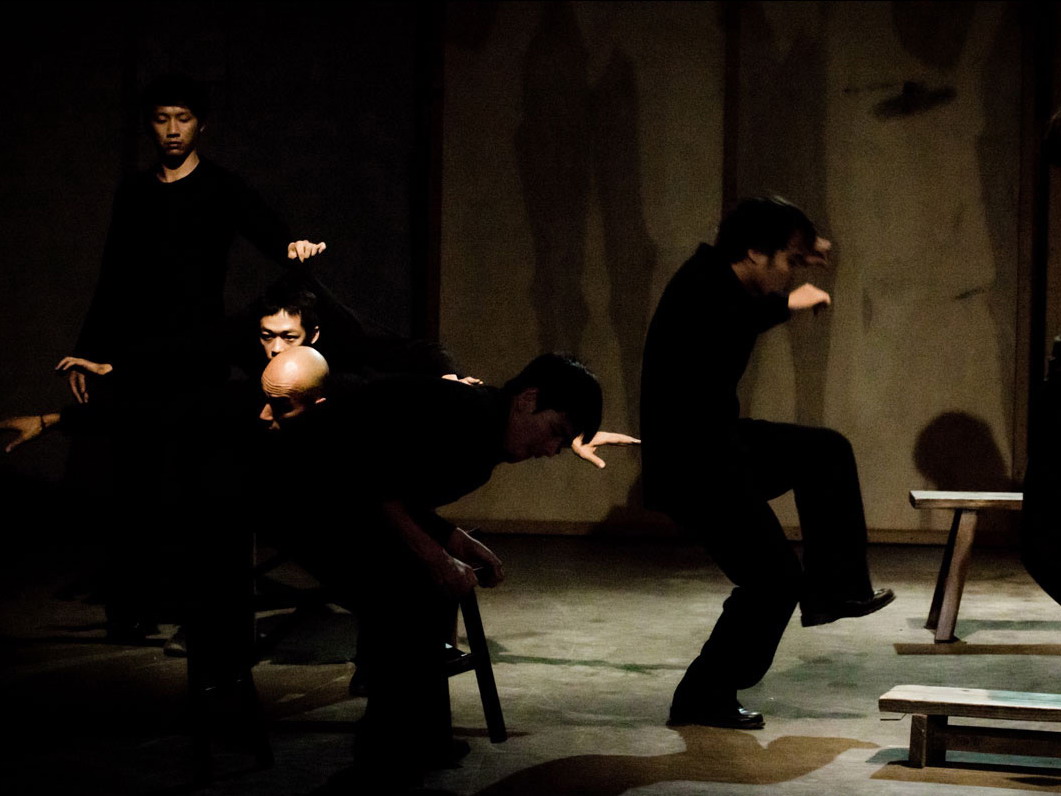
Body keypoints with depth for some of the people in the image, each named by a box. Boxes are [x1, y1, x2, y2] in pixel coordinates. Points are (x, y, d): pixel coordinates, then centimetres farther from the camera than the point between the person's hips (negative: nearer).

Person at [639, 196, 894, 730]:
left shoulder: (722, 275, 7)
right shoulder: (700, 287, -23)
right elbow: (719, 329, -42)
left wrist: (802, 247, 17)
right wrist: (787, 304, -33)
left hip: (718, 442, 10)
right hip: (690, 464, -10)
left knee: (826, 451, 20)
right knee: (774, 578, -6)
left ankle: (831, 590, 24)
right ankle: (704, 698, 7)